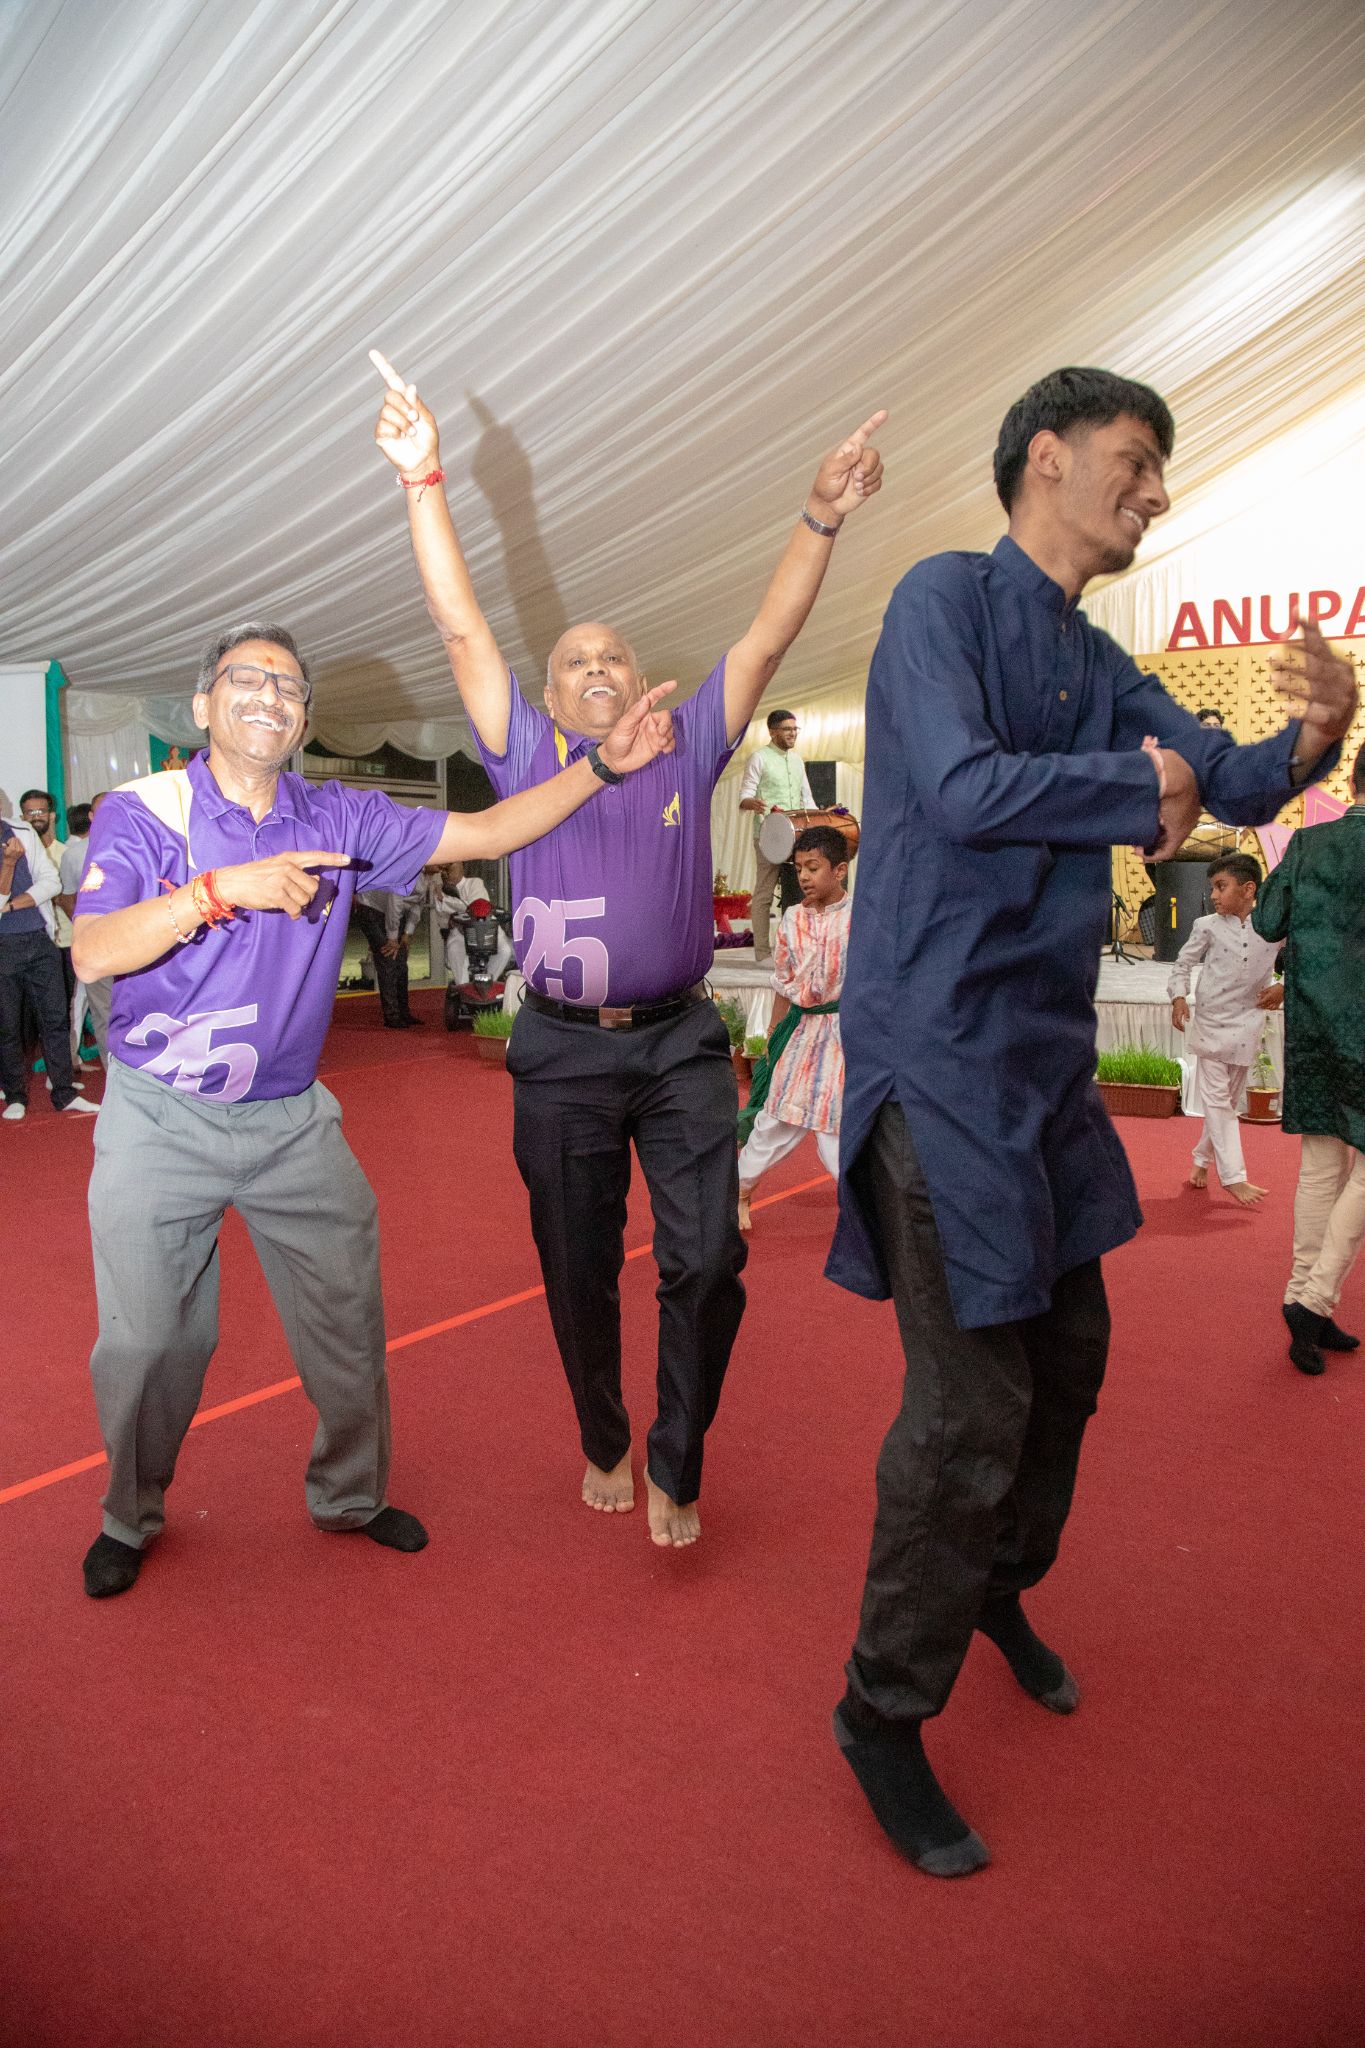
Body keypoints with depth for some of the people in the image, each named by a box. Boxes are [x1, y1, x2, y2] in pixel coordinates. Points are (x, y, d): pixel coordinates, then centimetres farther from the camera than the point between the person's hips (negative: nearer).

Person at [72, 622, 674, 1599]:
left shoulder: (340, 820, 0)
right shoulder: (142, 811, -7)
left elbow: (486, 831, -1)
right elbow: (93, 954, -20)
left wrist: (602, 764, -10)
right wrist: (224, 887, -31)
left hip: (293, 1119, 3)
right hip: (160, 1118, -2)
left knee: (348, 1323, 9)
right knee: (148, 1340, 7)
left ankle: (351, 1494, 34)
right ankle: (130, 1517, 34)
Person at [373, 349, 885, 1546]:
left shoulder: (688, 751, 8)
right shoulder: (527, 758, 6)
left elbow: (768, 639, 0)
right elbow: (463, 627, -2)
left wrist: (822, 517, -11)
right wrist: (423, 481, -10)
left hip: (680, 1045, 0)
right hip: (562, 1054, 0)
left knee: (707, 1260, -8)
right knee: (578, 1274, 11)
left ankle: (675, 1468, 14)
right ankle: (604, 1445, 35)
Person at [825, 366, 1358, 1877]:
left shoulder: (1101, 667, 16)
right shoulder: (948, 597, -8)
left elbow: (1231, 783, 11)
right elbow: (962, 788, -24)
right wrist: (1139, 791, -9)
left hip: (1048, 1057, 9)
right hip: (940, 1052, -9)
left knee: (1066, 1355, 19)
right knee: (972, 1399, -5)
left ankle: (997, 1588, 44)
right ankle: (885, 1708, 15)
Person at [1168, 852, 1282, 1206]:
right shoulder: (1208, 927, -5)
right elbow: (1183, 963, 4)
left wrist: (1283, 988, -8)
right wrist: (1179, 997, -11)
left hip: (1247, 1024, 2)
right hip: (1211, 1021, -2)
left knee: (1229, 1098, 12)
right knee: (1216, 1098, -5)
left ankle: (1202, 1158, 30)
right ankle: (1233, 1177, -2)